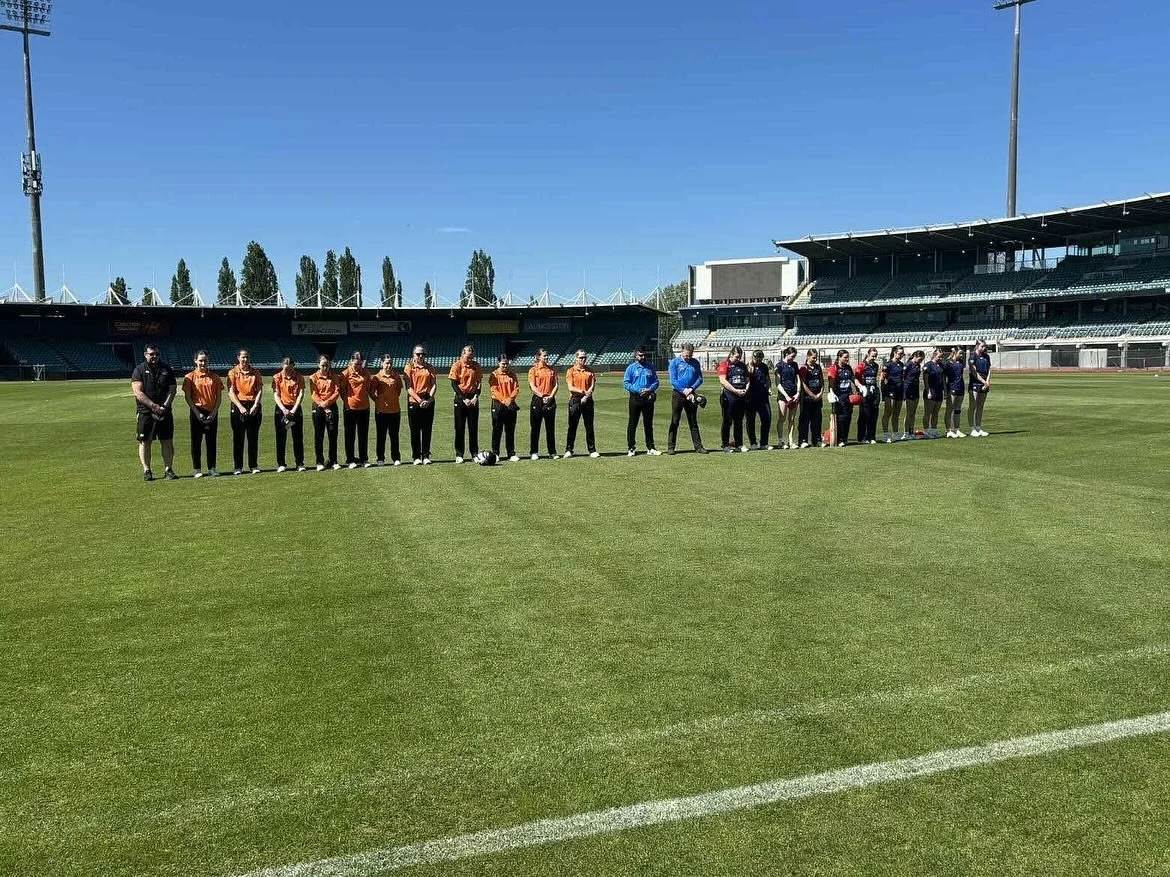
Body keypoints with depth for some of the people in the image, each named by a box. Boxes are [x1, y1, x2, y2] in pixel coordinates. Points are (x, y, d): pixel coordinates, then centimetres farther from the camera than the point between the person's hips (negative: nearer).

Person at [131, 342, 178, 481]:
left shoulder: (167, 369, 11)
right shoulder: (139, 370, 2)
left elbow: (172, 390, 6)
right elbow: (138, 392, -7)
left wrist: (164, 406, -8)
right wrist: (153, 406, -17)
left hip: (165, 412, 2)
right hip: (145, 412, -2)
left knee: (167, 441, 2)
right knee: (145, 442, 0)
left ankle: (168, 469, 8)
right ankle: (146, 471, 6)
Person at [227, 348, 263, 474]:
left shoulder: (255, 373, 8)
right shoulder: (233, 372, 2)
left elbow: (260, 391, 3)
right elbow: (231, 392, -5)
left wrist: (255, 406, -11)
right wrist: (240, 407, -16)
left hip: (253, 407, 2)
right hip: (238, 406, -2)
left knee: (253, 438, 3)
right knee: (238, 438, 1)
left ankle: (254, 466, 9)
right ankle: (238, 467, 7)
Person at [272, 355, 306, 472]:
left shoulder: (299, 377, 2)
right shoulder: (277, 377, 0)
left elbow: (301, 394, -4)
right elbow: (276, 395, -4)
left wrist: (294, 409, -14)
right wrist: (284, 409, -17)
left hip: (295, 409, 1)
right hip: (282, 409, 0)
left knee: (298, 437, 1)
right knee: (281, 438, 0)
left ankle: (300, 464, 6)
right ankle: (280, 464, 6)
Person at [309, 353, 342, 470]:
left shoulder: (335, 376, 6)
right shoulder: (313, 377, 2)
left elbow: (337, 392, -1)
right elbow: (313, 394, -4)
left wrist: (327, 402, -15)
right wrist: (322, 405, -14)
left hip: (332, 407, 1)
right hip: (318, 408, -1)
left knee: (333, 435, 2)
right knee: (318, 436, 1)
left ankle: (333, 461, 9)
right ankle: (320, 462, 6)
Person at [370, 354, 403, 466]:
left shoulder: (396, 376, 4)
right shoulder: (377, 376, -3)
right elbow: (371, 391, 3)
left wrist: (394, 400, 11)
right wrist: (378, 401, 0)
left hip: (395, 409, 2)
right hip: (381, 410, -2)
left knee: (394, 435, 7)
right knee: (381, 435, 5)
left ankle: (396, 458, 14)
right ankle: (380, 459, 13)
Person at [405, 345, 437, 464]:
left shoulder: (430, 368, 10)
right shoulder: (409, 367, 2)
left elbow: (434, 384, 3)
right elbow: (409, 387, -5)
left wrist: (429, 399, -12)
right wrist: (419, 400, -15)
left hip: (428, 402, 2)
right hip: (414, 402, -2)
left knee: (427, 430, 4)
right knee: (415, 431, 2)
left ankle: (426, 456, 10)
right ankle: (416, 457, 8)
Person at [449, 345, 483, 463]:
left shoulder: (476, 366, 5)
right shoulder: (457, 365, -4)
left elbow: (479, 383, 8)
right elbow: (454, 384, -6)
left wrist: (476, 397, -7)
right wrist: (464, 399, -13)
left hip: (473, 399, 3)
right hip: (460, 398, -3)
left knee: (473, 427, 5)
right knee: (459, 428, 1)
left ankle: (475, 453, 11)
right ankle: (459, 454, 7)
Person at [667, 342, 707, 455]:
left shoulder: (695, 363, 9)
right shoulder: (674, 362, -1)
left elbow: (700, 379, 7)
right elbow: (673, 380, -8)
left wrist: (691, 388, -9)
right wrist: (683, 390, -15)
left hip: (691, 394, 3)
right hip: (677, 394, -3)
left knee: (693, 422, 8)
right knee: (674, 422, -1)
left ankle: (698, 446, 11)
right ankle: (670, 447, 2)